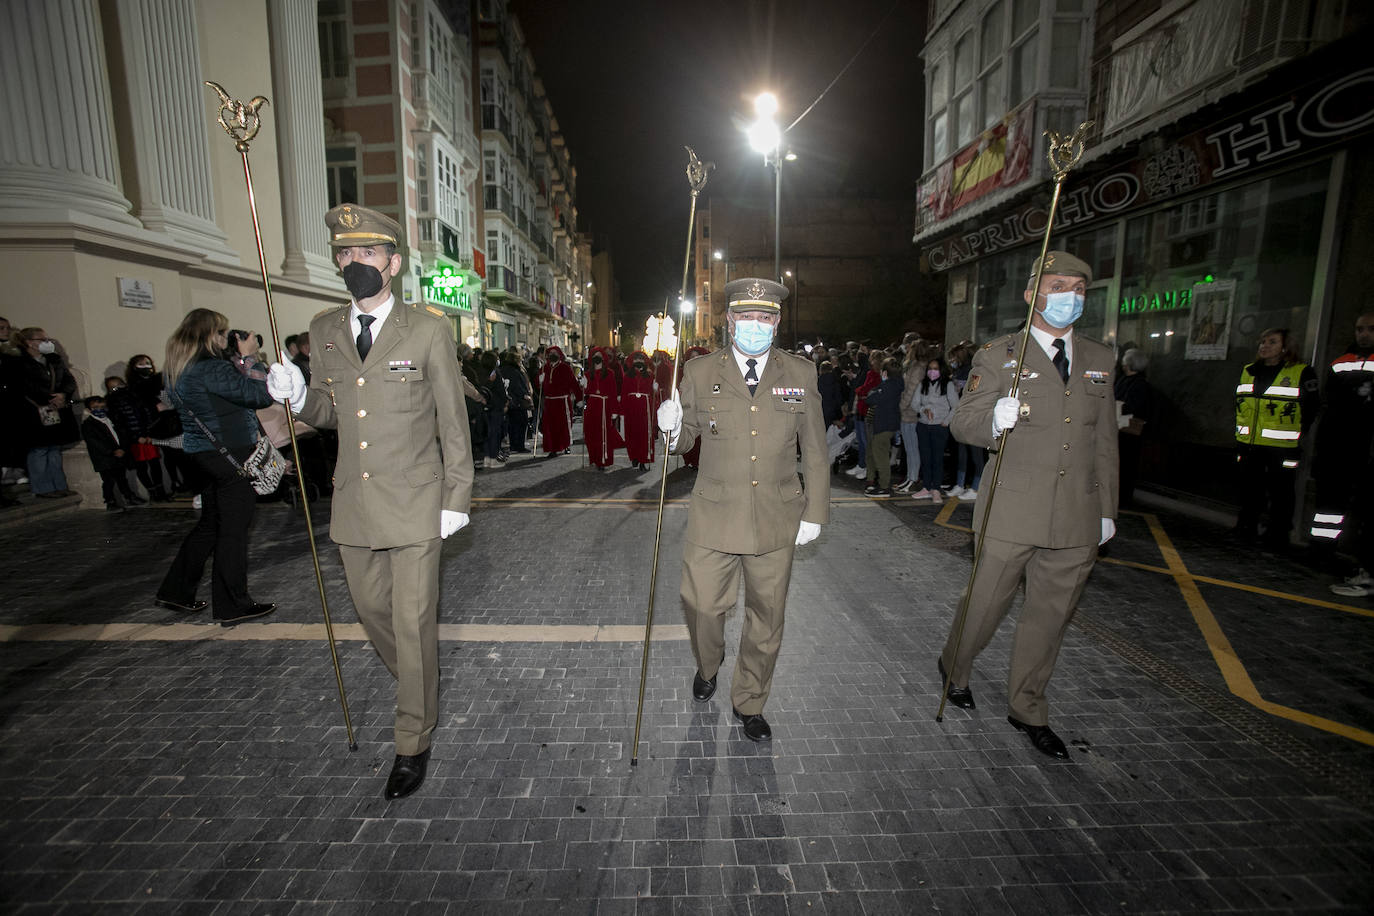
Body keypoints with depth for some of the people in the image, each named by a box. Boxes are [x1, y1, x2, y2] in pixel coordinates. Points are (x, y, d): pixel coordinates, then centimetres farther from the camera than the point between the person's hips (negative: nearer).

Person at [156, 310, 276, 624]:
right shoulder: (212, 369, -20)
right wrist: (250, 357, -10)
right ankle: (233, 607, 9)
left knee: (209, 524, 22)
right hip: (231, 456, -9)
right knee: (233, 530, 0)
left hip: (202, 455, 9)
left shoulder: (177, 371, 11)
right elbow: (261, 394, -22)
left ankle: (176, 591, 31)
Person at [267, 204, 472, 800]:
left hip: (413, 503, -5)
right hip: (354, 504, 5)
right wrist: (297, 397, -7)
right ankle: (419, 687, 46)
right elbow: (329, 414, 16)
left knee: (413, 622, 2)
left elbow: (453, 421, -4)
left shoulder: (427, 331, -6)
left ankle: (413, 744, 21)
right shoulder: (324, 330, 8)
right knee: (371, 610, 18)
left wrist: (457, 499, -6)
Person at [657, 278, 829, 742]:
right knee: (702, 606, 8)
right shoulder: (700, 372, -1)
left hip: (777, 521, 1)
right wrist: (671, 428, -16)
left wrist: (814, 512, 4)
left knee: (766, 618, 13)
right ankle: (707, 667, 45)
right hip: (713, 519, 0)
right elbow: (685, 439, 7)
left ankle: (749, 703, 38)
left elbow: (814, 450, 5)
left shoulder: (800, 374, 1)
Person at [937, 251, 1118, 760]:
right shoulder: (998, 355, -2)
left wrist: (1106, 509, 13)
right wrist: (995, 420, -29)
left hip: (1077, 520, 5)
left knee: (1050, 616, 14)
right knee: (985, 603, 8)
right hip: (1011, 513, -4)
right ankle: (954, 667, 38)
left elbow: (1104, 442, 15)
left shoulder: (1100, 359, 12)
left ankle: (1027, 708, 33)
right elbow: (961, 422, -6)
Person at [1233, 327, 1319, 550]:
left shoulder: (1302, 372, -3)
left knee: (1281, 494, 1)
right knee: (1248, 492, 12)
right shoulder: (1248, 372, 12)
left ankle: (1277, 538, 11)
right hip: (1248, 446, 4)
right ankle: (1245, 532, 24)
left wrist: (1293, 433, -4)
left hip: (1281, 448, -4)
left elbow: (1312, 407, -1)